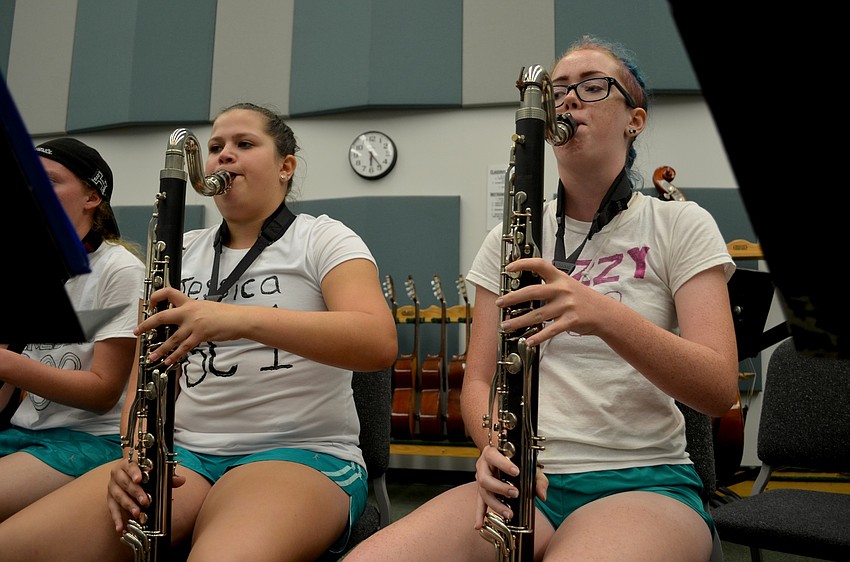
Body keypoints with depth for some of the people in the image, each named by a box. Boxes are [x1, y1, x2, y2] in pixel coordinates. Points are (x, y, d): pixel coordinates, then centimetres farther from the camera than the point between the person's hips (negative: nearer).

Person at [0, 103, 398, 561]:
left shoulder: (322, 239, 2)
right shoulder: (182, 253, 18)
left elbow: (380, 344, -16)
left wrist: (243, 319, -29)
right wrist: (138, 452, -8)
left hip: (302, 453, -4)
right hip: (182, 454, 5)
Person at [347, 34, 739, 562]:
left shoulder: (682, 225, 3)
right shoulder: (509, 239, 12)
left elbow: (720, 390, -8)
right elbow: (478, 379, 10)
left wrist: (604, 314, -26)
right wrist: (496, 443, -14)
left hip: (641, 480, -2)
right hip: (527, 480, 2)